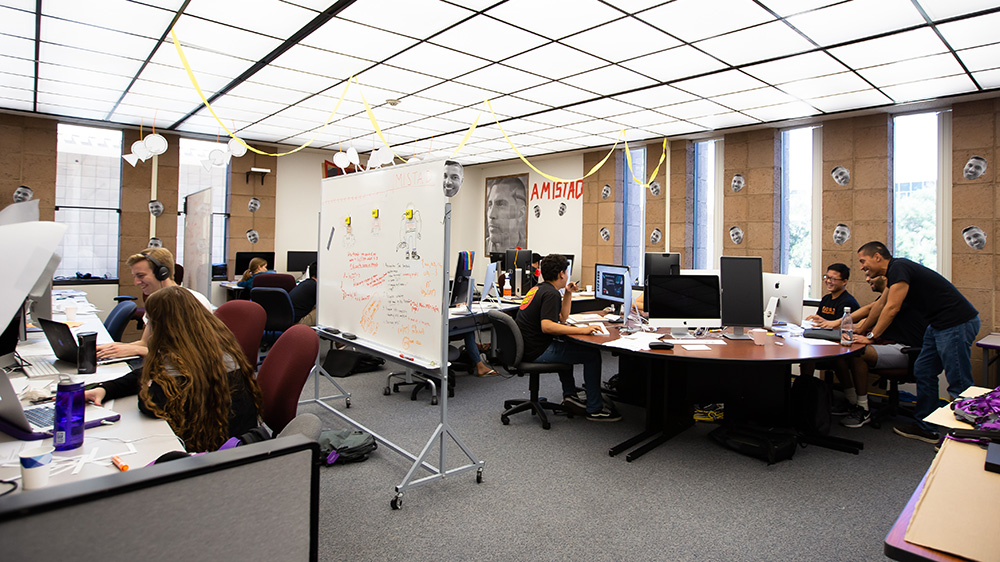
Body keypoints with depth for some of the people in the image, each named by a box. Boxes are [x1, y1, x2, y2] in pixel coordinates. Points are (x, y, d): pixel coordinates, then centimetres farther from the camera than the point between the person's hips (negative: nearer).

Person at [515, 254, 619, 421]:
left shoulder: (537, 288, 16)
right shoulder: (551, 293, -16)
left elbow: (562, 318, 24)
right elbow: (546, 326, -31)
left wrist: (568, 294, 15)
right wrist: (581, 330, -30)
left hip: (526, 349, 10)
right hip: (538, 352, -10)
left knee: (564, 345, 36)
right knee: (592, 354, -6)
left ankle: (569, 395, 30)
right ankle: (594, 410, 0)